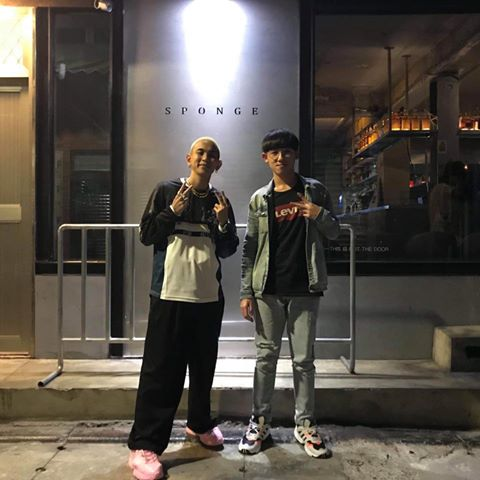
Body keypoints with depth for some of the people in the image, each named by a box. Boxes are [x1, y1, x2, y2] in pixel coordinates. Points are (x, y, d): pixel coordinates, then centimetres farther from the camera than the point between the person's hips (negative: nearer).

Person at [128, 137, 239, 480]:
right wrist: (172, 213, -15)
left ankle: (200, 423, 36)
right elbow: (146, 234, -2)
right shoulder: (167, 191, 0)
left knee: (204, 365, 16)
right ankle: (144, 445, 6)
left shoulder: (221, 201, 9)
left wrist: (224, 224, -9)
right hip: (170, 293, -4)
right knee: (161, 369, -3)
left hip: (209, 296, 4)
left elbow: (228, 251, 8)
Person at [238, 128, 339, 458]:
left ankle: (305, 425, 21)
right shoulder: (259, 199, 5)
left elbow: (334, 233, 10)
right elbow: (250, 248, 4)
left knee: (304, 359, 8)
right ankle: (260, 422, 21)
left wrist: (320, 215, -13)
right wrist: (246, 291, -2)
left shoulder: (314, 191, 5)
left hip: (304, 288, 0)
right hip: (268, 289, 1)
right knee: (266, 356, 9)